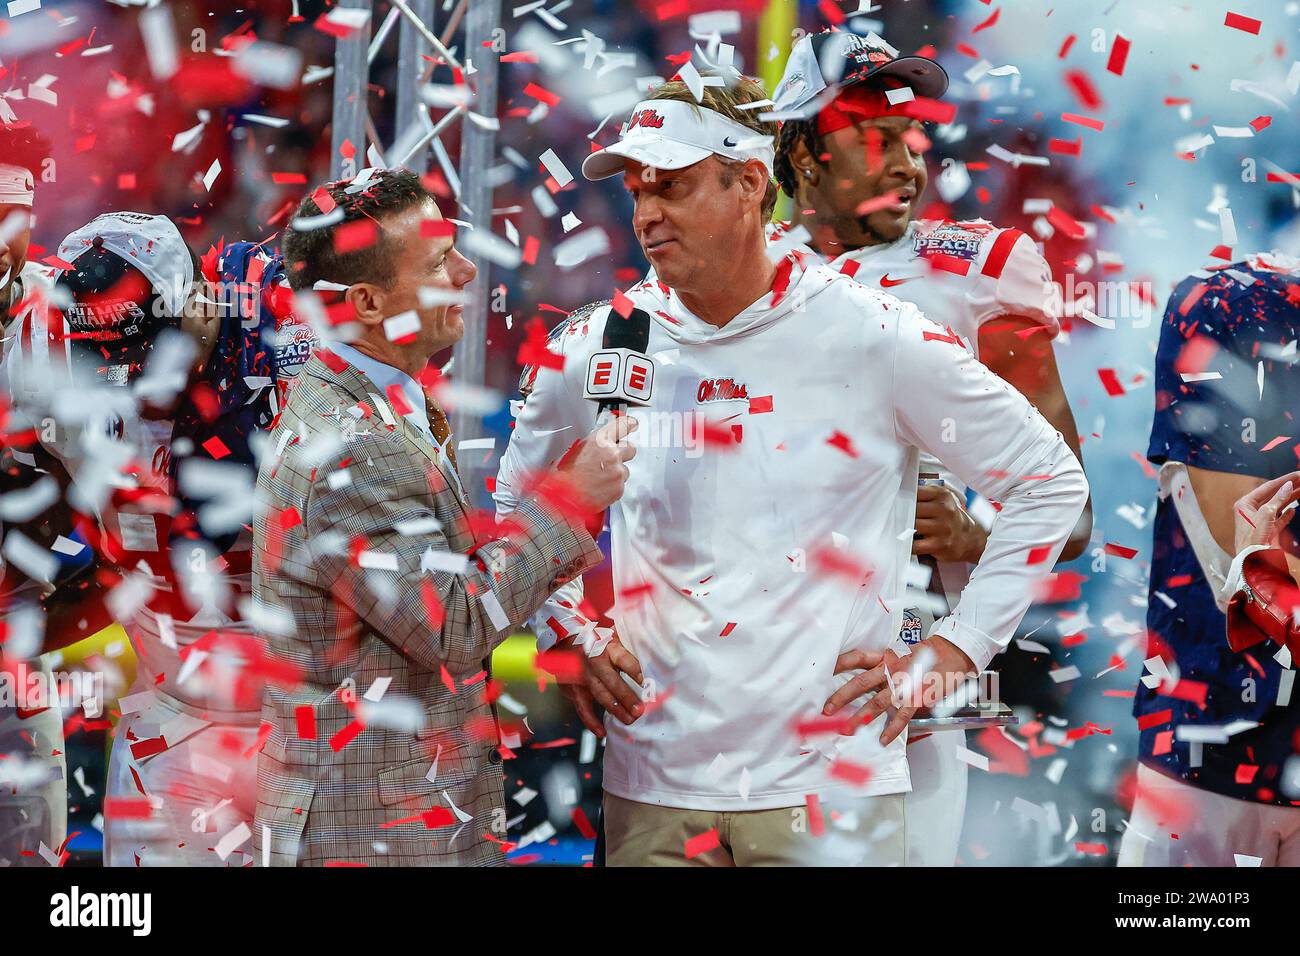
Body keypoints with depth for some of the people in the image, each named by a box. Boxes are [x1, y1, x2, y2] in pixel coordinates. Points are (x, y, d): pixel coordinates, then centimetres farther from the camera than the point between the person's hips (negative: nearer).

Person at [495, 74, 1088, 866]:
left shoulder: (874, 338, -8)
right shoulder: (596, 347, 1)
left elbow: (1051, 482, 0)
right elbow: (519, 503, 20)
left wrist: (951, 652, -3)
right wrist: (569, 640, 8)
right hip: (654, 783, 3)